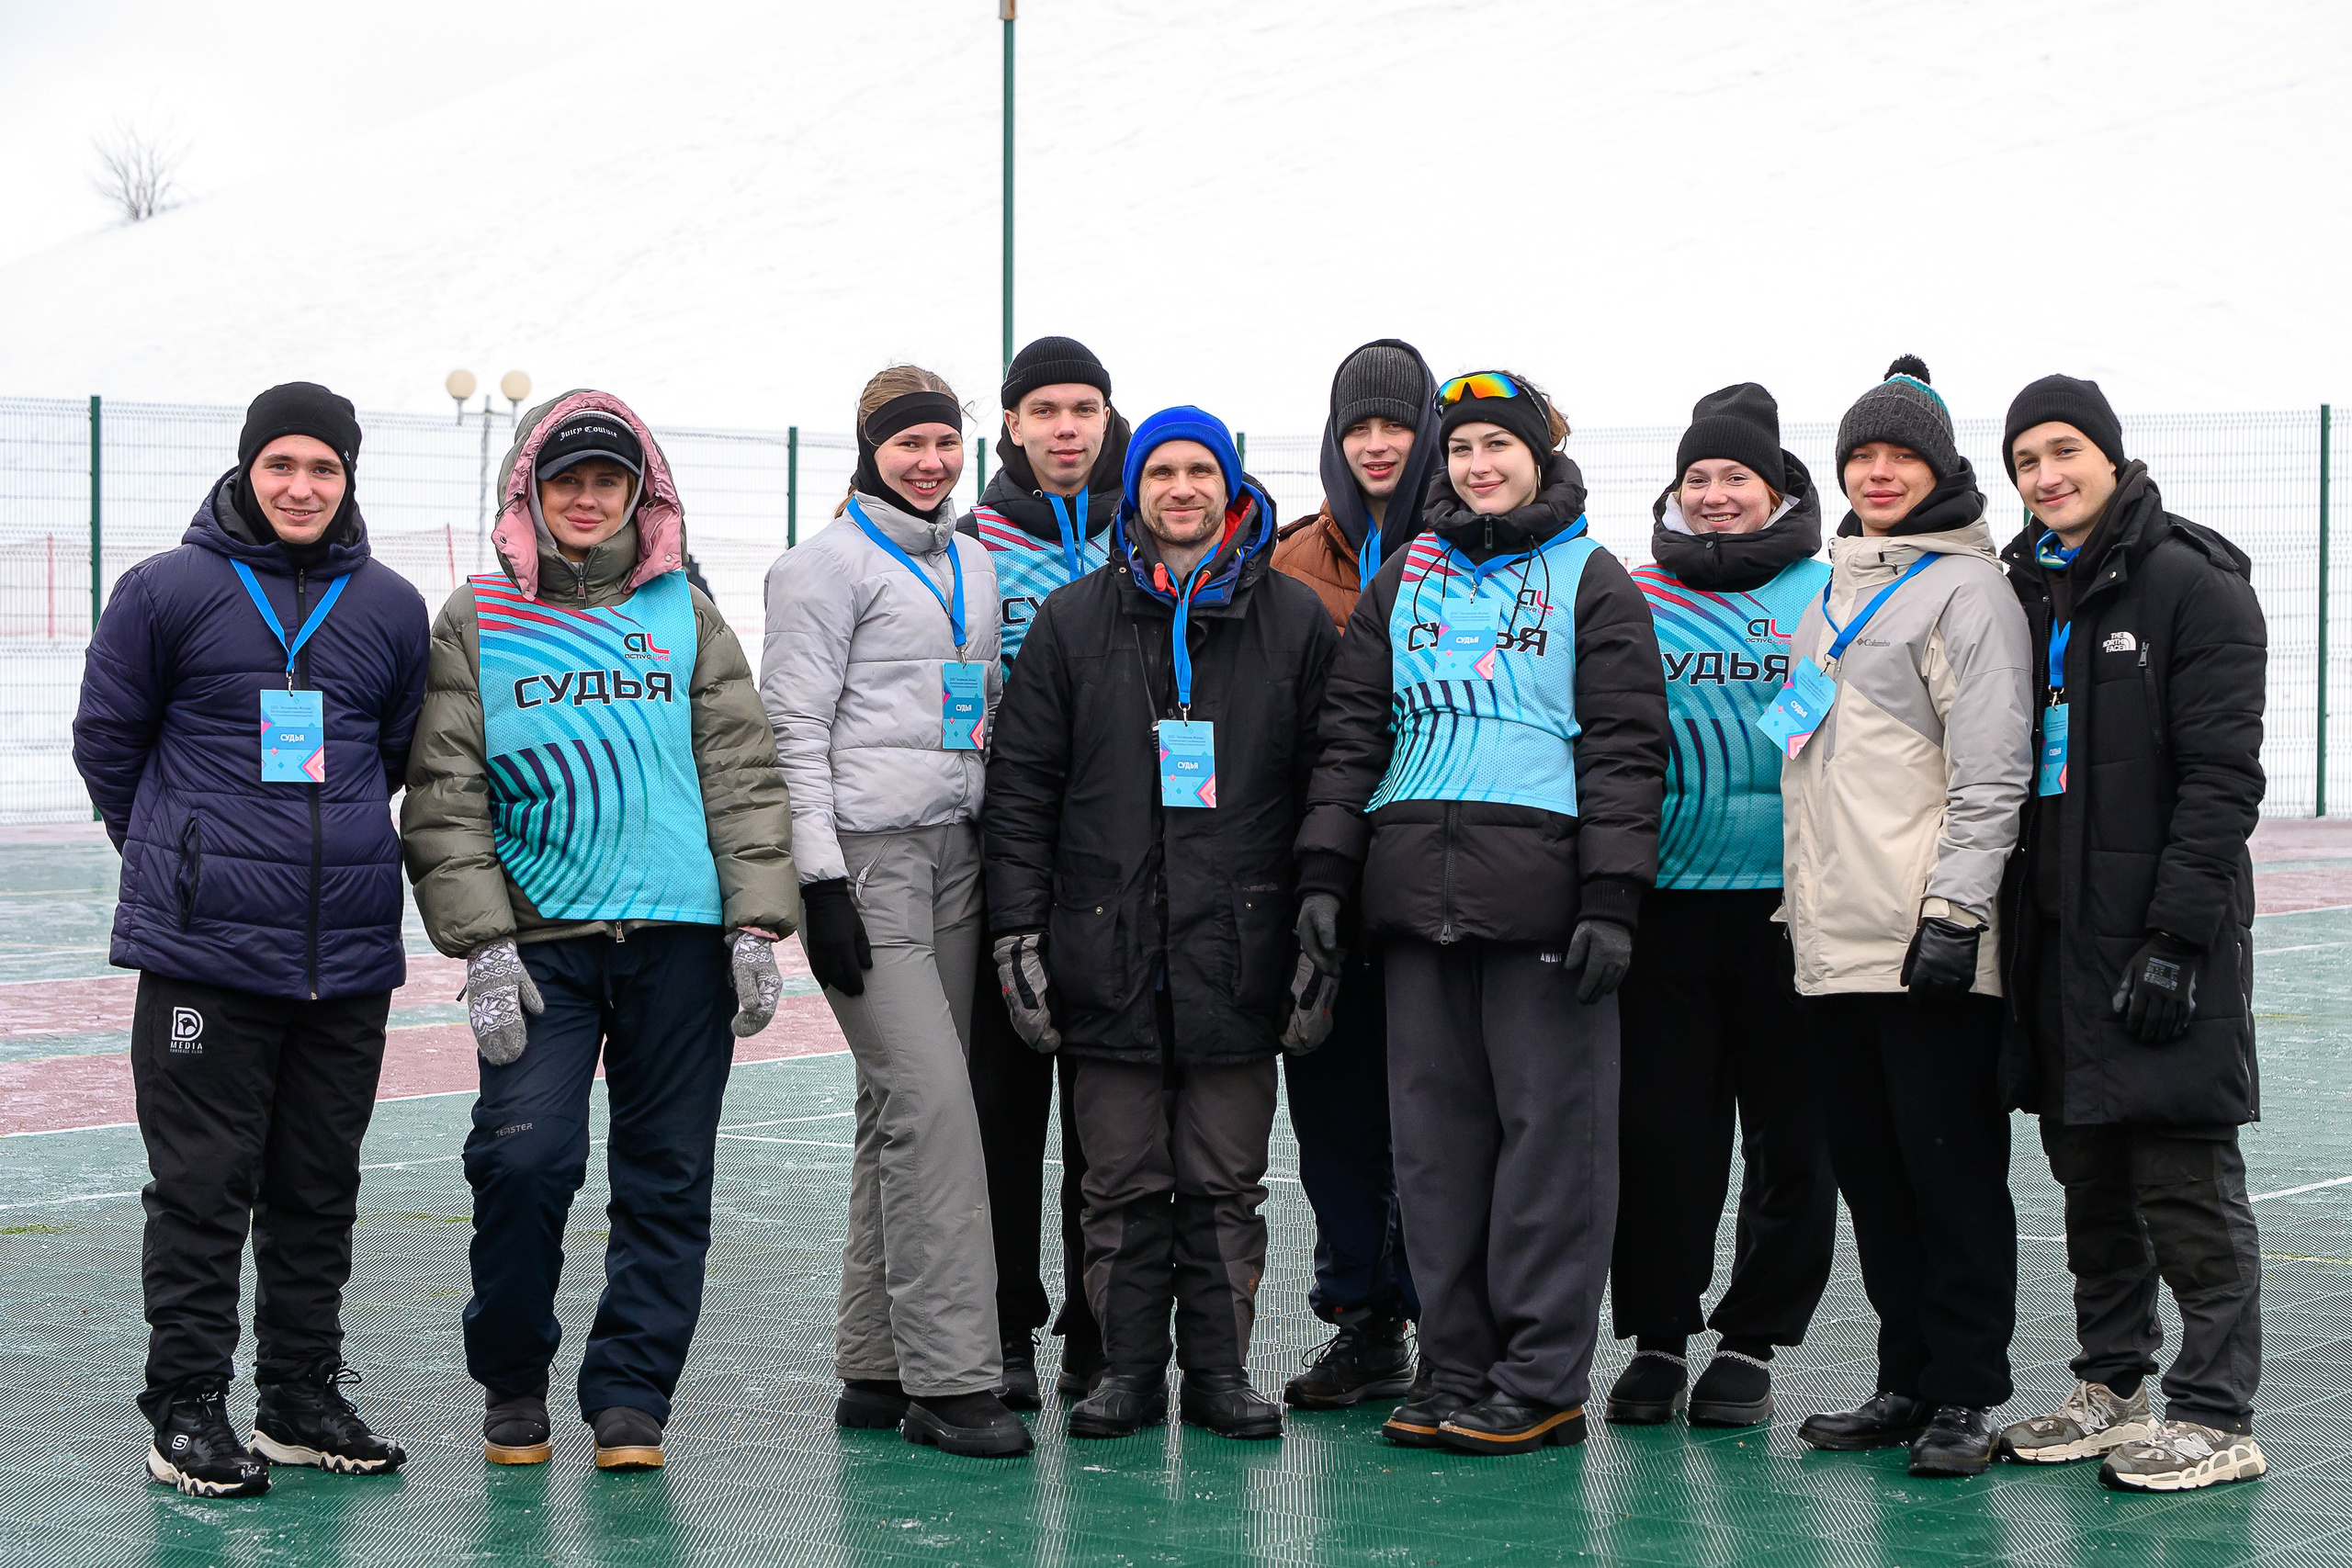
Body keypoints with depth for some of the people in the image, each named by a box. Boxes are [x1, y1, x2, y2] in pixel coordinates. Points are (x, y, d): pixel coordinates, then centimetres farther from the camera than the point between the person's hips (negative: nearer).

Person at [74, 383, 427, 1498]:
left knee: (320, 1189, 11)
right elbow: (107, 737, 7)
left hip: (349, 951, 4)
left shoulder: (391, 609, 7)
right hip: (203, 948, -4)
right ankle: (186, 1411, 7)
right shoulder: (168, 592, -3)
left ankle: (303, 1396, 21)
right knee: (201, 1188, -1)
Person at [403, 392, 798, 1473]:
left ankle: (629, 1396, 14)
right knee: (523, 1158, -12)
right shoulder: (476, 624, 7)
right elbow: (445, 798, 4)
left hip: (681, 936, 2)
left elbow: (741, 775, 10)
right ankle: (512, 1384, 9)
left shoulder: (684, 616, 11)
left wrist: (757, 926, 1)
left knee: (667, 1174, 3)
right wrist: (484, 946, -5)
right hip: (540, 937, -1)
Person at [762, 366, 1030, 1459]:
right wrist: (820, 880, -15)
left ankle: (876, 1368, 11)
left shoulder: (973, 567, 19)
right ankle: (949, 1380, -14)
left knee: (900, 1112, 7)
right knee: (930, 1102, -14)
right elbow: (795, 728, -8)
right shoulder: (830, 564, -3)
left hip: (954, 858, 7)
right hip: (867, 859, -7)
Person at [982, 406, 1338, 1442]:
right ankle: (1128, 1368, 12)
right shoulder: (1072, 623, 8)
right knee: (1122, 1183, 3)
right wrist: (1018, 935, -1)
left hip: (1239, 957, 0)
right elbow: (1021, 790, 7)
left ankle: (1219, 1369, 12)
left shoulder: (1295, 623, 8)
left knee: (1225, 1182, 4)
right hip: (1108, 955, 0)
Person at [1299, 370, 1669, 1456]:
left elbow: (1626, 747, 0)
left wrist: (1612, 898, -9)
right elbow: (1350, 733, 16)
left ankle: (1541, 1379, 1)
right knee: (1434, 1129, 4)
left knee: (1549, 1123, -4)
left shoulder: (1591, 583, 6)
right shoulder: (1406, 580, 18)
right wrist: (1324, 872, 5)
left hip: (1540, 896, -4)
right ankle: (1456, 1367, 11)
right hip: (1416, 894, 4)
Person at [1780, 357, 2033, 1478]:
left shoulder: (1966, 587, -4)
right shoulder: (1832, 591, 19)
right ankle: (1906, 1381, 17)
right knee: (1869, 1167, 10)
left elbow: (1991, 768, -11)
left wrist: (1956, 908, -17)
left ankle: (1966, 1394, 3)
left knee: (1951, 1166, -3)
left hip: (1928, 947, -8)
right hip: (1830, 941, 8)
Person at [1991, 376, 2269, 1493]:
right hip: (2054, 932, 7)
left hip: (2164, 931, -7)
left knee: (2184, 1174, -5)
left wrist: (2177, 932, -19)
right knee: (2089, 1172, 13)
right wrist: (2000, 922, 12)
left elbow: (2222, 776, -13)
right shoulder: (2024, 593, 15)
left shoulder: (2195, 586, -7)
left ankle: (2216, 1418, -1)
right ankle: (2112, 1387, 23)